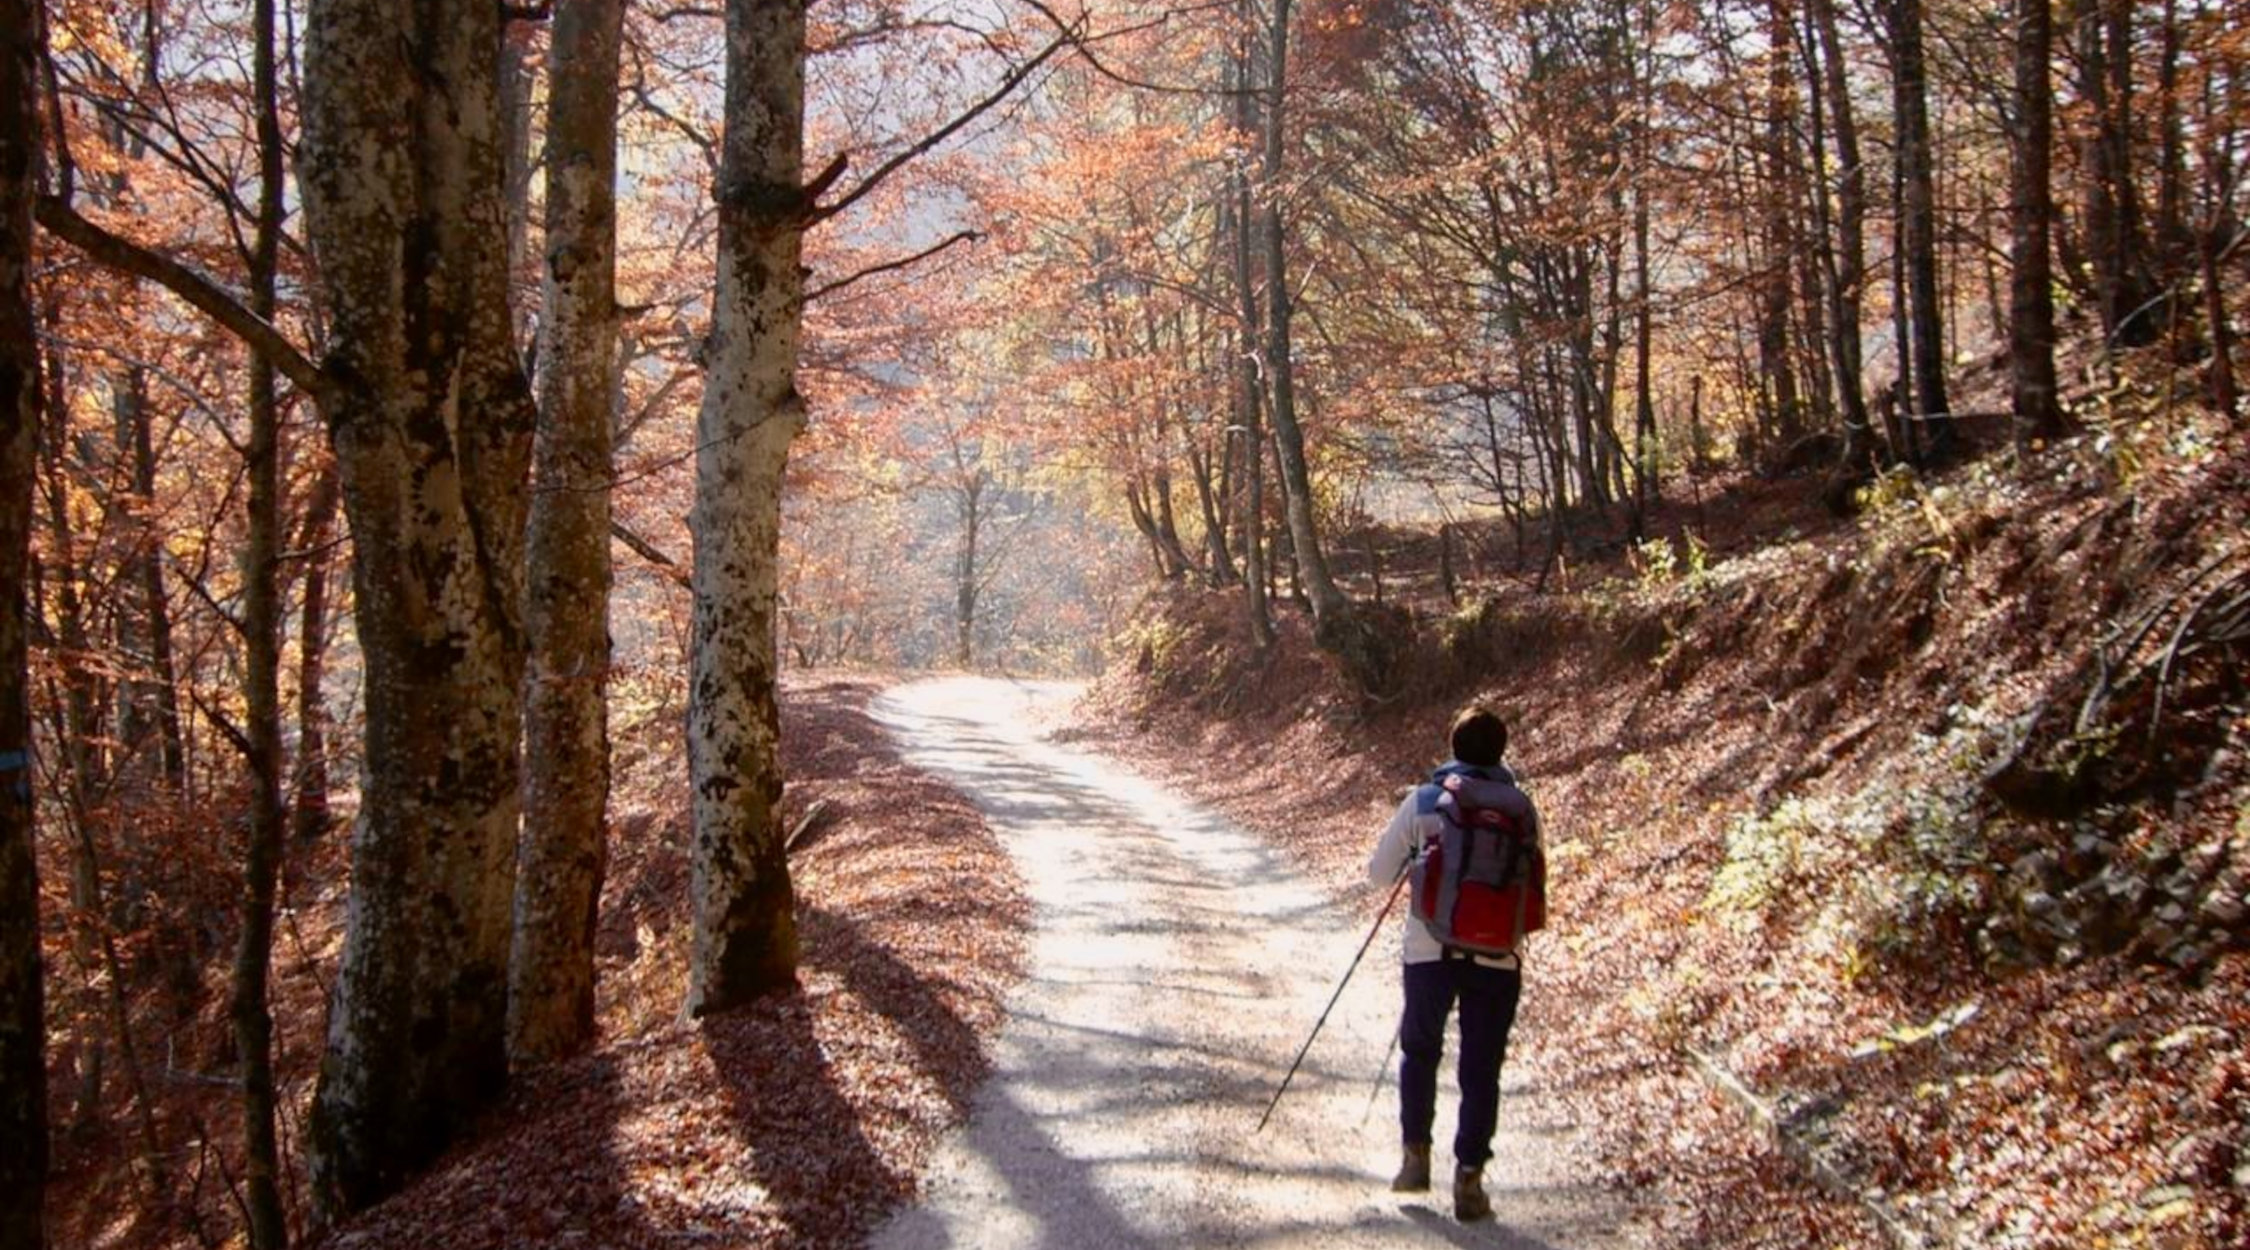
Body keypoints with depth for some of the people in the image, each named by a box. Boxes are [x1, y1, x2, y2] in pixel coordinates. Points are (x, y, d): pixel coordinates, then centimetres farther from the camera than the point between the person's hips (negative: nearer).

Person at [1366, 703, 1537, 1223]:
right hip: (1497, 957, 0)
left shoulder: (1423, 802, -4)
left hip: (1430, 951, 0)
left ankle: (1416, 1155, 23)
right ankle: (1469, 1180, 11)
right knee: (1481, 1069, 9)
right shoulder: (1521, 808, -2)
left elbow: (1379, 873, 2)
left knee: (1420, 1050, 21)